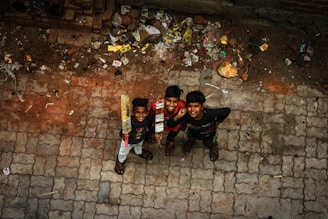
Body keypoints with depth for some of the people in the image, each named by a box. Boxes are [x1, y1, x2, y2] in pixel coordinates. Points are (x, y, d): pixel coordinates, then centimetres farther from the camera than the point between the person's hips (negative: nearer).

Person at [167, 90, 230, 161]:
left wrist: (217, 122, -17)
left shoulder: (209, 114, -46)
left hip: (208, 135, 0)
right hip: (193, 133, 0)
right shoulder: (185, 115, -41)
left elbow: (227, 110, -31)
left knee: (209, 144, 25)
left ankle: (213, 145, 58)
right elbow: (169, 125, -33)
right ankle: (191, 140, 48)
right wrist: (177, 117, -52)